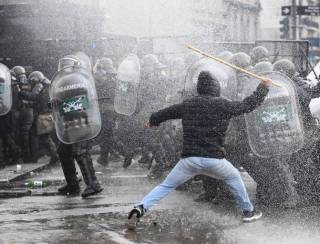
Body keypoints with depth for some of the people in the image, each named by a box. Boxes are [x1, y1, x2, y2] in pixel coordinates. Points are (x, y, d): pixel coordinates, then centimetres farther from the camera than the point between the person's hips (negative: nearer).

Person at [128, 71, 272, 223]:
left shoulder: (188, 105, 8)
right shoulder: (223, 105, -2)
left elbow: (166, 112, 23)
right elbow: (248, 105, 7)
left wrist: (153, 121, 45)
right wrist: (264, 86, 22)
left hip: (189, 159, 2)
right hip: (214, 159, -1)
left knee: (166, 186, 11)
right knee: (233, 177, 26)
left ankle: (142, 207, -8)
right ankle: (248, 211, 29)